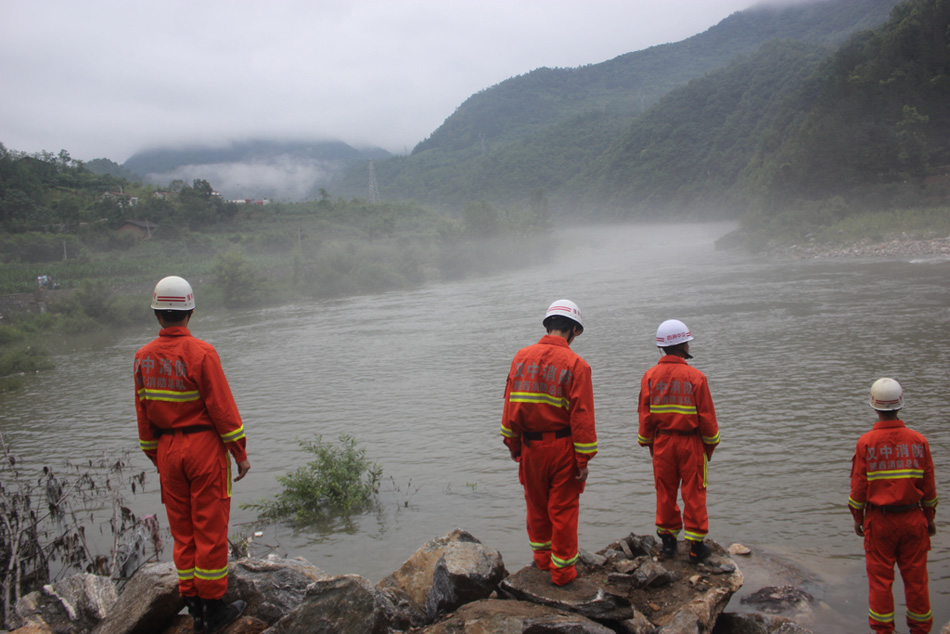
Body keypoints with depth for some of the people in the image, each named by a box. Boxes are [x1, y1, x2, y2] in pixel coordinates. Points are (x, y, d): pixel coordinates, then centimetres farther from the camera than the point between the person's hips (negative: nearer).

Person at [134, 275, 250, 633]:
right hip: (205, 447, -5)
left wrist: (156, 457, 19)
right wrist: (240, 452, -4)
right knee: (210, 529, 4)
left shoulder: (143, 358, 2)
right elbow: (223, 407, -13)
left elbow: (143, 414, 8)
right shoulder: (200, 353, -15)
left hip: (168, 451, 5)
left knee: (182, 530, 13)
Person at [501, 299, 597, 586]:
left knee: (536, 503, 20)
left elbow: (511, 405, 3)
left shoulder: (522, 357, 0)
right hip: (562, 447, -4)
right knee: (563, 509, 7)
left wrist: (513, 444, 11)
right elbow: (582, 416, -13)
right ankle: (562, 569, 16)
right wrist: (583, 459, -8)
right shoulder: (576, 365, -12)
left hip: (530, 445, 4)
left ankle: (542, 557, 35)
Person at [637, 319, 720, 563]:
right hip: (691, 442, -3)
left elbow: (645, 415, 2)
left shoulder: (650, 376, -3)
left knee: (665, 493, 12)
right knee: (694, 493, 6)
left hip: (662, 442, 3)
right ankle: (696, 545, 12)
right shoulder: (696, 377, -12)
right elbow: (707, 416, -6)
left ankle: (667, 541, 20)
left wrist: (649, 443, 14)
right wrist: (711, 445, 7)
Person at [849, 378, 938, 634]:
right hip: (913, 519, 2)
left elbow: (859, 486, -7)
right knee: (916, 577, 12)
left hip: (878, 520, -2)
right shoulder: (918, 441, -6)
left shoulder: (866, 443, -12)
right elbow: (929, 486, 1)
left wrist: (857, 518, 5)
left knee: (880, 578, 8)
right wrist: (930, 518, 13)